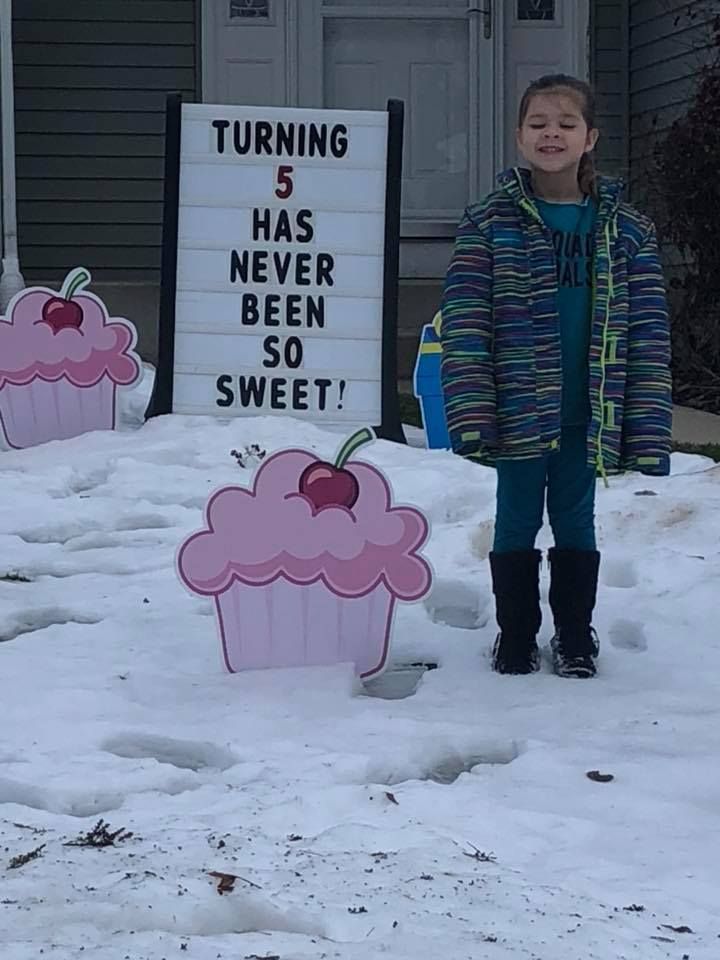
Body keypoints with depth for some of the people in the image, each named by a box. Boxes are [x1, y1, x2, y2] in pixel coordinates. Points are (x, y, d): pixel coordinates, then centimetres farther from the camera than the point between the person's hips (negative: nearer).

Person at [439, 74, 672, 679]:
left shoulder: (627, 230, 1)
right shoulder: (490, 223, -4)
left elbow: (647, 331, 0)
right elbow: (463, 322, -7)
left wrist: (647, 428, -5)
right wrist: (473, 414, -15)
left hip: (588, 414, 1)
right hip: (519, 413, -1)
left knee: (576, 520, 12)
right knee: (518, 520, 10)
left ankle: (576, 639, 25)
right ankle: (516, 639, 24)